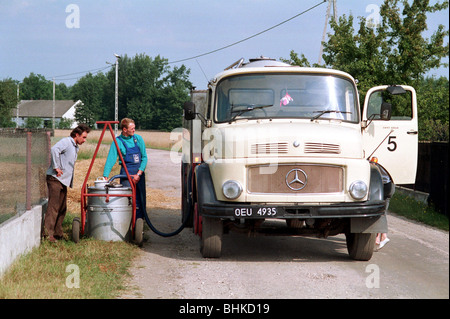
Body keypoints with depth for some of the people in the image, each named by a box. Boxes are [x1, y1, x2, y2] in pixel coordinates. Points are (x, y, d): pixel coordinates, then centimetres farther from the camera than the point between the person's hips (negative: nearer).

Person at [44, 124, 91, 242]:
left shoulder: (75, 147, 20)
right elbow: (54, 149, -28)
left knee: (62, 208, 12)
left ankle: (57, 233, 20)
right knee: (53, 206, -13)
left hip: (64, 180, 10)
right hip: (55, 179, -10)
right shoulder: (66, 142, -9)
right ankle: (47, 233, -15)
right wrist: (56, 167, -25)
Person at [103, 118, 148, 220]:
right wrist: (105, 177, -18)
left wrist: (139, 174, -6)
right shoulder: (117, 141, -5)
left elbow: (144, 157, 4)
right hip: (126, 173, -4)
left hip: (139, 173, 4)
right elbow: (110, 160, -8)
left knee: (141, 200, 5)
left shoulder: (138, 139, 4)